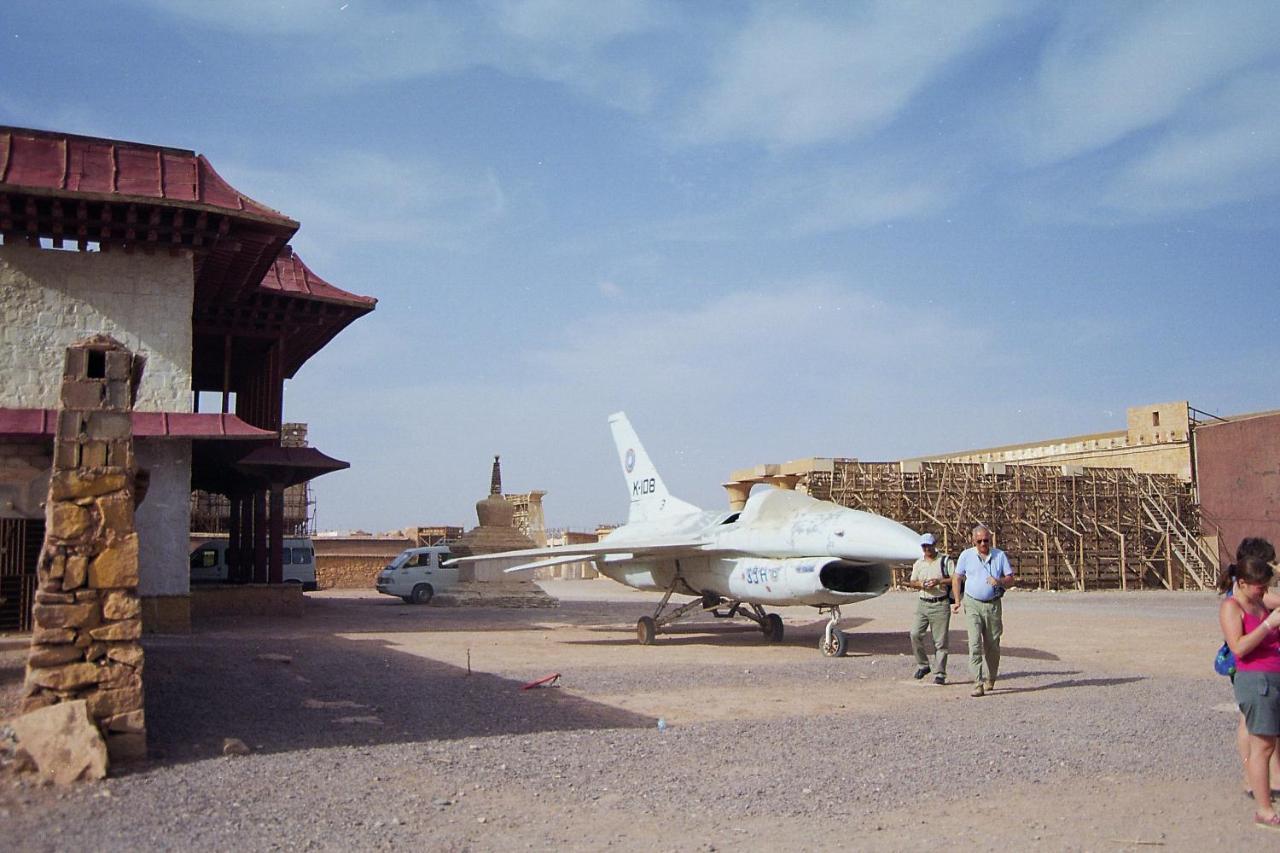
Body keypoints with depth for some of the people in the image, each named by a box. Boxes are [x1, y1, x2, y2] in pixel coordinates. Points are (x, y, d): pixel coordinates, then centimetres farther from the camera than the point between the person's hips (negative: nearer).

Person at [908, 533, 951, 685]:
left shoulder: (945, 561, 1)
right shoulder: (918, 563, 13)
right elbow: (913, 582, 14)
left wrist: (939, 581, -15)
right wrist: (920, 584, -9)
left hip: (940, 605, -4)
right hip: (922, 603, 4)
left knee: (940, 641, -2)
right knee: (915, 634, -9)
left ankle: (939, 674, 5)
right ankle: (922, 665, 8)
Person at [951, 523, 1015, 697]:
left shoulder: (999, 555, 6)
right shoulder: (966, 555, 4)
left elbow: (1011, 579, 7)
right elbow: (956, 578, 10)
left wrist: (999, 581, -15)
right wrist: (957, 601, 2)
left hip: (993, 605, 2)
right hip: (972, 604, -2)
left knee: (992, 646, 10)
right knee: (975, 643, -13)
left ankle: (990, 679, 29)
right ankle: (978, 683, -16)